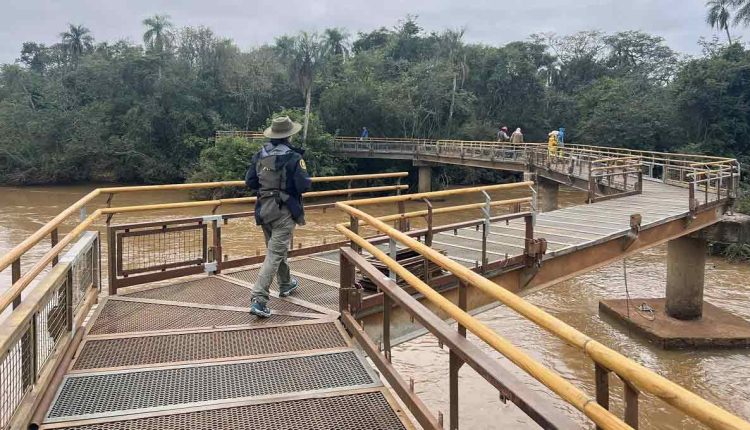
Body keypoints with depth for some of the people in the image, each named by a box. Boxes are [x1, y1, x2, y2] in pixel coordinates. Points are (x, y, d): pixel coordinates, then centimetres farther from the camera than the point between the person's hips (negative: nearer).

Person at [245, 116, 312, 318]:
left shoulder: (260, 155, 2)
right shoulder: (293, 157, -14)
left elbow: (249, 182, 6)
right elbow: (304, 185, -16)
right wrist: (308, 179, 6)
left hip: (264, 209, 6)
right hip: (284, 211, -6)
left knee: (276, 248, 24)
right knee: (275, 253, -6)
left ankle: (285, 284, 42)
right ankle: (259, 299, -13)